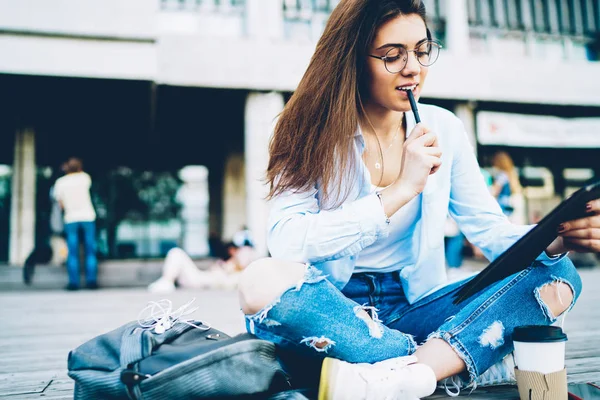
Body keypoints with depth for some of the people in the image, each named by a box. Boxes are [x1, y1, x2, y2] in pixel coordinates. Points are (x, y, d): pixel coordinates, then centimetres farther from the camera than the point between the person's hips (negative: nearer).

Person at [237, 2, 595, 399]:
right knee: (262, 281, -34)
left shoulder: (443, 129, 4)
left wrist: (555, 236, -20)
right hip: (332, 309, -3)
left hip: (414, 305, 4)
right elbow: (285, 243, -22)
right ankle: (444, 362, -25)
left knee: (558, 277, -14)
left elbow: (491, 230, 2)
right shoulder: (311, 134, -7)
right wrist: (401, 190, -22)